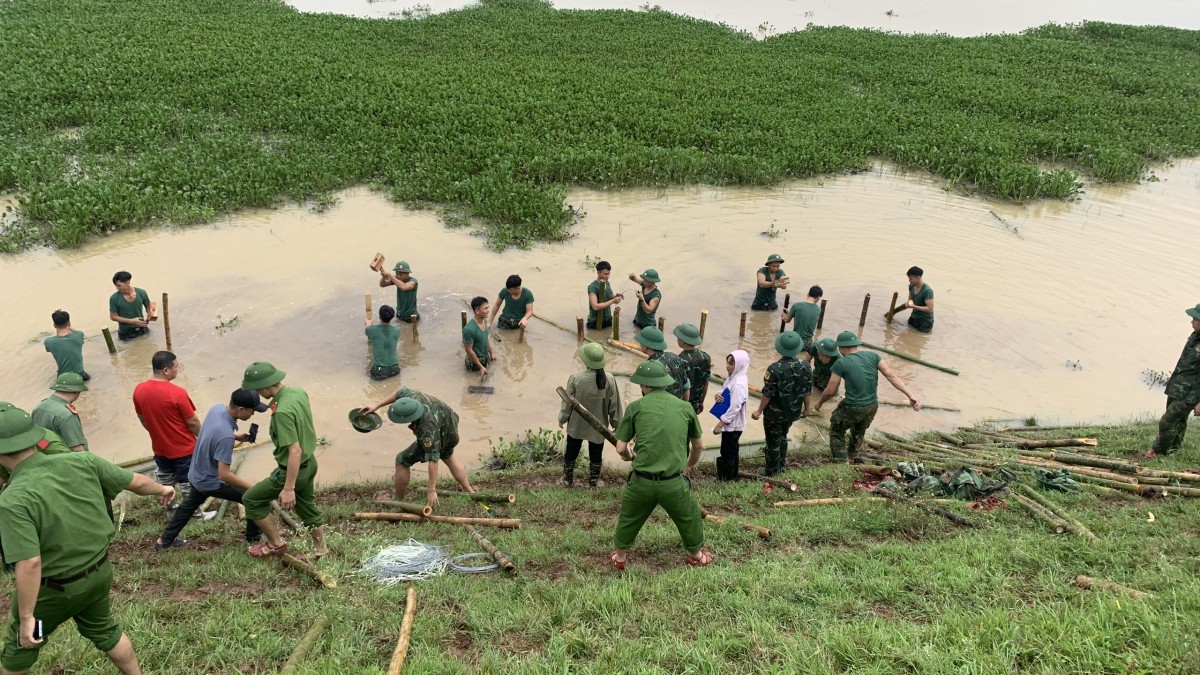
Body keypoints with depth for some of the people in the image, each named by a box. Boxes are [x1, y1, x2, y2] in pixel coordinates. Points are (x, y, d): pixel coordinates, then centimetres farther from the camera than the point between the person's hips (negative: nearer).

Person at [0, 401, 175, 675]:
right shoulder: (80, 462, -15)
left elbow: (30, 564, -33)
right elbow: (136, 481, -3)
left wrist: (26, 617, -22)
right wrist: (162, 490, 19)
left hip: (55, 588, -5)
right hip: (100, 570, 5)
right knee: (102, 629, 28)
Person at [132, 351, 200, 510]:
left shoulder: (139, 391, -10)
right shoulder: (177, 393, -28)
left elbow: (142, 419, 5)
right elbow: (193, 422, -18)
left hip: (160, 448, 6)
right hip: (184, 449, -5)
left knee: (165, 480, 25)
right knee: (188, 482, 13)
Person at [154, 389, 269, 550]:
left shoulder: (217, 408, -14)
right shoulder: (226, 436, -38)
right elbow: (224, 475, -34)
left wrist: (237, 437, 0)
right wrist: (253, 486, -30)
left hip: (197, 474, 8)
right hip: (211, 482, -8)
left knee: (190, 504, 33)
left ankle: (165, 540, 48)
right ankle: (253, 538, 18)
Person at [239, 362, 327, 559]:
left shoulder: (283, 412, -31)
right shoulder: (298, 392, -5)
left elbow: (295, 451, -31)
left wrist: (289, 488, -26)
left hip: (294, 469, -9)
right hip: (310, 463, 9)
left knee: (251, 499, 11)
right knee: (307, 506, 26)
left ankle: (276, 543, 23)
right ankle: (320, 550, 40)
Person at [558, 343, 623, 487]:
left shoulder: (575, 378, -23)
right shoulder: (609, 380, -19)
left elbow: (567, 402, -13)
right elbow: (614, 405, -9)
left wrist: (562, 419, 5)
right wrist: (616, 423, 7)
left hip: (576, 424, 0)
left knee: (571, 451, 21)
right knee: (596, 454, 20)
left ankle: (567, 479, 38)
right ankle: (593, 482, 34)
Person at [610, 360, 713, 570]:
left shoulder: (636, 407, -2)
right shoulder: (684, 407, 4)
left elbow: (621, 449, 0)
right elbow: (698, 446, 17)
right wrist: (690, 465, 37)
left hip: (642, 481, -1)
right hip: (674, 483, 1)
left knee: (629, 518, 25)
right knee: (690, 518, 26)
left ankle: (620, 556, 42)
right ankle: (697, 556, 44)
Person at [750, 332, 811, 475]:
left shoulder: (774, 368, -27)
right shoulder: (805, 366, -12)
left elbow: (767, 394, -20)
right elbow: (807, 390, -1)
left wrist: (759, 411, -5)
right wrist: (804, 407, 16)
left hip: (775, 413, -5)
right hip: (793, 411, 5)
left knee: (773, 441, 14)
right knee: (782, 437, 29)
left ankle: (771, 470, 29)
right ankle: (781, 464, 44)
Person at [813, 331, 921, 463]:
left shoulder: (841, 363, -14)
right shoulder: (872, 356, -2)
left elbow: (830, 391, -10)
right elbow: (892, 376, -8)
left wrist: (819, 403, 9)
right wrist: (910, 396, -9)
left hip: (852, 408, -5)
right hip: (872, 407, 5)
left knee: (836, 432, 21)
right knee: (859, 432, 33)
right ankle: (853, 457, 52)